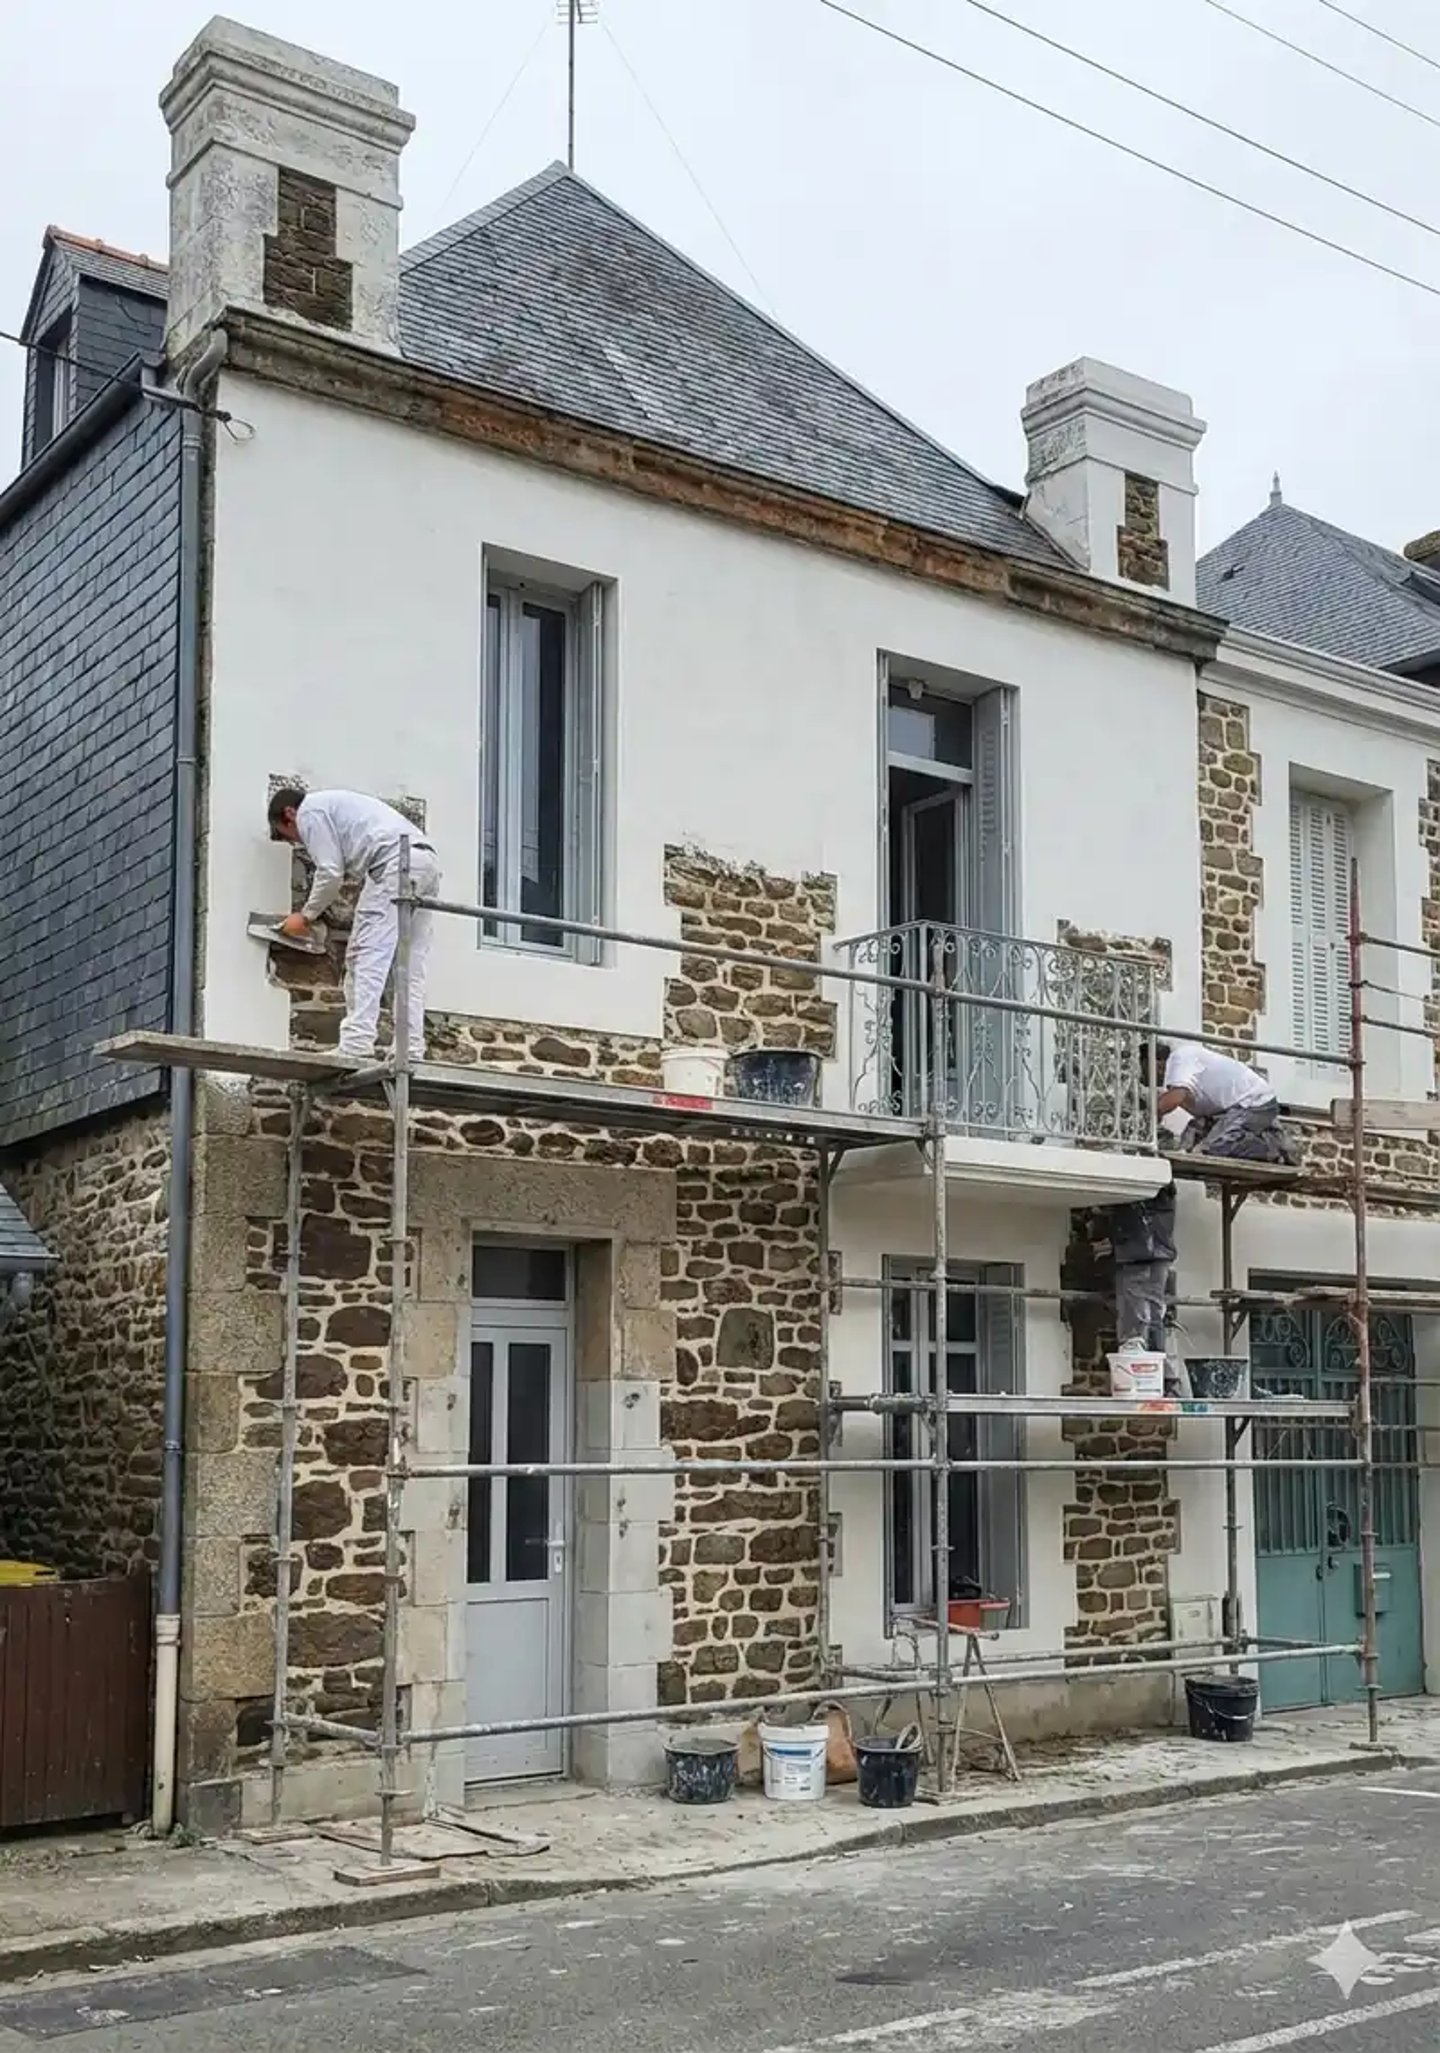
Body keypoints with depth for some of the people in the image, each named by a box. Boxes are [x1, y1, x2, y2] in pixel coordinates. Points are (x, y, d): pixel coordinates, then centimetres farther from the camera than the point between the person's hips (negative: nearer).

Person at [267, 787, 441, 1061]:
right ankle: (411, 1053, 1)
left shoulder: (309, 810, 8)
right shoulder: (336, 803, 36)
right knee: (410, 968, 6)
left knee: (366, 958, -10)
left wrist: (306, 917, 11)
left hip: (394, 863, -9)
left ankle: (355, 1046, -18)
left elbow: (330, 873, 0)